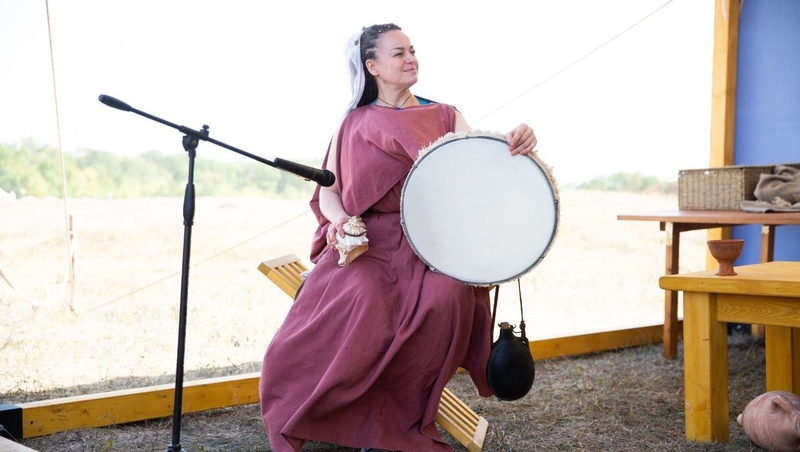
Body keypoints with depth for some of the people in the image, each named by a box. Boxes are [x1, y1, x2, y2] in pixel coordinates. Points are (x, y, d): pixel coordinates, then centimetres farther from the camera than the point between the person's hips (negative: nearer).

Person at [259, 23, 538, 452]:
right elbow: (328, 191, 10)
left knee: (447, 296, -32)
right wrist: (340, 219, -13)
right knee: (364, 297, -34)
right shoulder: (354, 124, 12)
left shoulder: (444, 116, 13)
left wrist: (514, 145, -23)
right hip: (367, 241, -1)